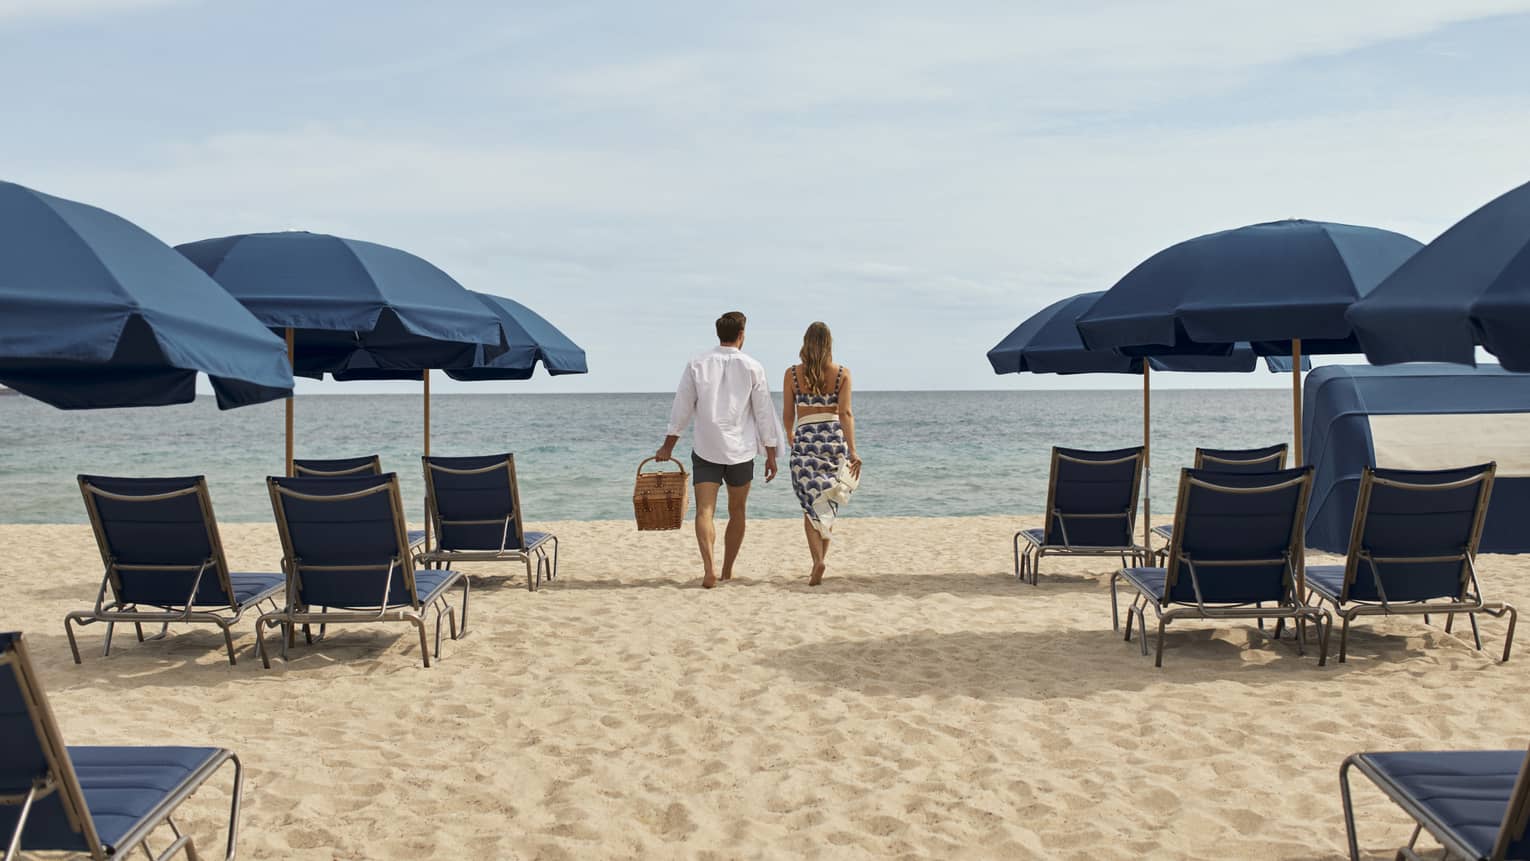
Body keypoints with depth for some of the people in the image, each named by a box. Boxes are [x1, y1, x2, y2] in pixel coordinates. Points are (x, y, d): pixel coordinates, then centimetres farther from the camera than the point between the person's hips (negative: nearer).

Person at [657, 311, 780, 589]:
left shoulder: (697, 365, 1)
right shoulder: (752, 368, -2)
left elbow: (682, 407, 3)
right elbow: (764, 413, -1)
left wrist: (668, 446, 12)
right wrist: (770, 454, 6)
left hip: (705, 449, 0)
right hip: (741, 450, 0)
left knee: (704, 510, -3)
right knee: (737, 511, 15)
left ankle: (709, 568, -22)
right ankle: (727, 571, 22)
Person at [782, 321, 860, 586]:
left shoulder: (792, 374, 1)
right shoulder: (842, 373, 0)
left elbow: (787, 415, 6)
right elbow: (845, 413, -9)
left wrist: (792, 438, 26)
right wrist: (852, 451, -11)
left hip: (805, 440, -1)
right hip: (835, 437, 1)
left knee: (811, 504, 2)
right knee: (827, 504, 16)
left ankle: (818, 560, -16)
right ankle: (821, 558, 25)